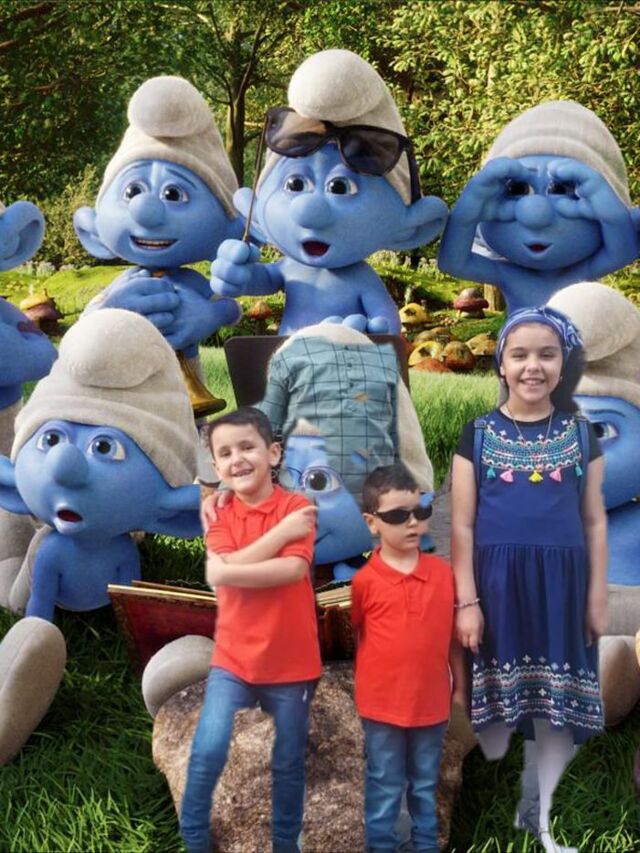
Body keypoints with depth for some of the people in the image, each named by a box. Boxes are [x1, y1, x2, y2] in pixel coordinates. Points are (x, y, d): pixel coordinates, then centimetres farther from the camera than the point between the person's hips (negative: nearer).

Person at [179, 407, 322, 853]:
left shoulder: (297, 507, -6)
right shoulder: (221, 514, 2)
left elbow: (293, 569, -21)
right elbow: (218, 573, -16)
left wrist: (231, 567, -18)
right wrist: (281, 531, -16)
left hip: (291, 661, -1)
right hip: (233, 658, 1)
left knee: (289, 764, 11)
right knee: (208, 751, -12)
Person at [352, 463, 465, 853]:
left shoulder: (443, 571, -3)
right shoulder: (365, 580, -12)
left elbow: (452, 635, 5)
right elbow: (349, 637, -3)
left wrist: (460, 687, 8)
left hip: (432, 701, 3)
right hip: (382, 704, -3)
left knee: (426, 786, 18)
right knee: (384, 790, 10)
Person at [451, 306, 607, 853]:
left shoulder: (581, 434, 5)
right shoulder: (478, 435, 1)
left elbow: (595, 522, 7)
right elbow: (462, 525, -1)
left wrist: (598, 596, 2)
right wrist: (466, 601, -7)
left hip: (559, 586, 1)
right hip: (496, 584, -1)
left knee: (557, 704, 6)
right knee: (495, 702, 5)